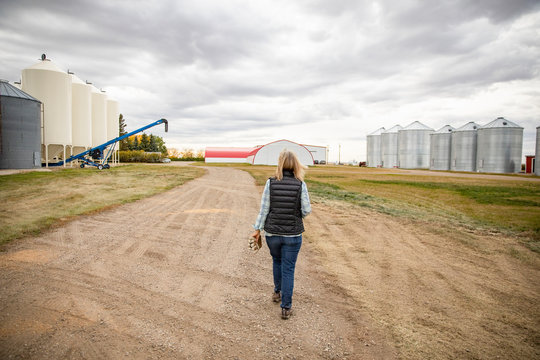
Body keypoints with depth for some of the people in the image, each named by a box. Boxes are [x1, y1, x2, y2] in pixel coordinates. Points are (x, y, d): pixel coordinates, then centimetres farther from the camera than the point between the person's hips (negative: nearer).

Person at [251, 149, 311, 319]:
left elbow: (264, 208, -7)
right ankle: (286, 307, 14)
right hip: (293, 234, -2)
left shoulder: (270, 183, -9)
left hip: (272, 232, 2)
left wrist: (258, 229, 2)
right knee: (288, 269, 9)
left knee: (277, 261, 27)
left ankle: (277, 292, 43)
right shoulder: (300, 185, -11)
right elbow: (306, 210, -8)